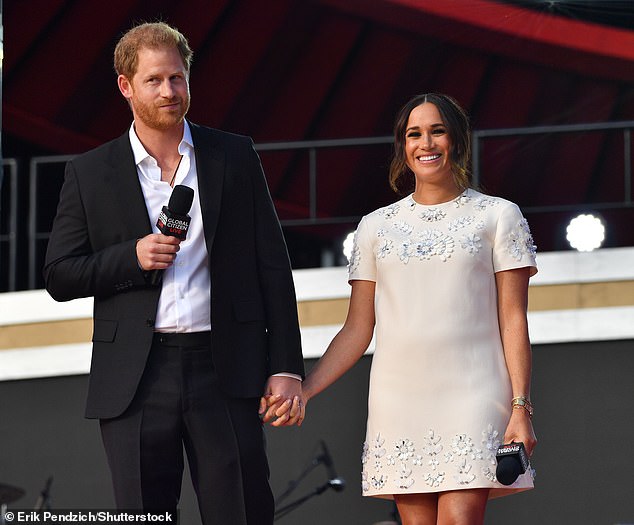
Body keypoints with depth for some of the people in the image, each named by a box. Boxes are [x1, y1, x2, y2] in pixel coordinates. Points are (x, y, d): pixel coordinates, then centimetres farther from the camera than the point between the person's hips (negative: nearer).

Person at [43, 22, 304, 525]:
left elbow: (272, 266, 8)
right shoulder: (90, 173, 8)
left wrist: (285, 366, 1)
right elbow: (59, 276, 6)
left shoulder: (235, 157, 9)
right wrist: (133, 257, -11)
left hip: (223, 370, 0)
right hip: (135, 382, 0)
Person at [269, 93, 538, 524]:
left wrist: (521, 407, -6)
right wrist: (303, 391, 2)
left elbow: (513, 322, 3)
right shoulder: (377, 226, 15)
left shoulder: (498, 216, 8)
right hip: (398, 401, 3)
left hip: (471, 398, -3)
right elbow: (357, 332, 14)